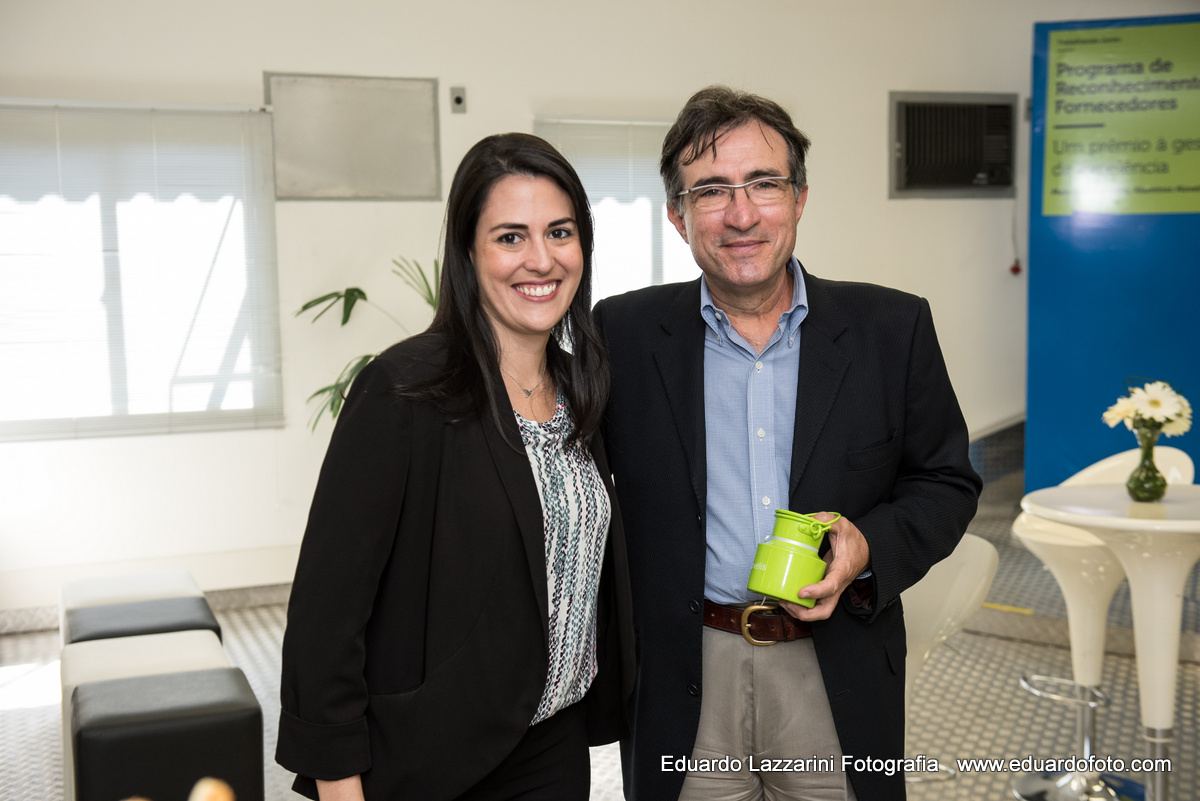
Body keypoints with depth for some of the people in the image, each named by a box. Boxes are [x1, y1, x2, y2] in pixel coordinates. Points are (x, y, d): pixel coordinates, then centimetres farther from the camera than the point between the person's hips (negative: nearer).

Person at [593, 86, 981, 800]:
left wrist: (870, 548, -14)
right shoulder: (625, 333, -3)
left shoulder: (893, 328, -2)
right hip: (685, 681, 0)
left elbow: (946, 480, 5)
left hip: (838, 678, 1)